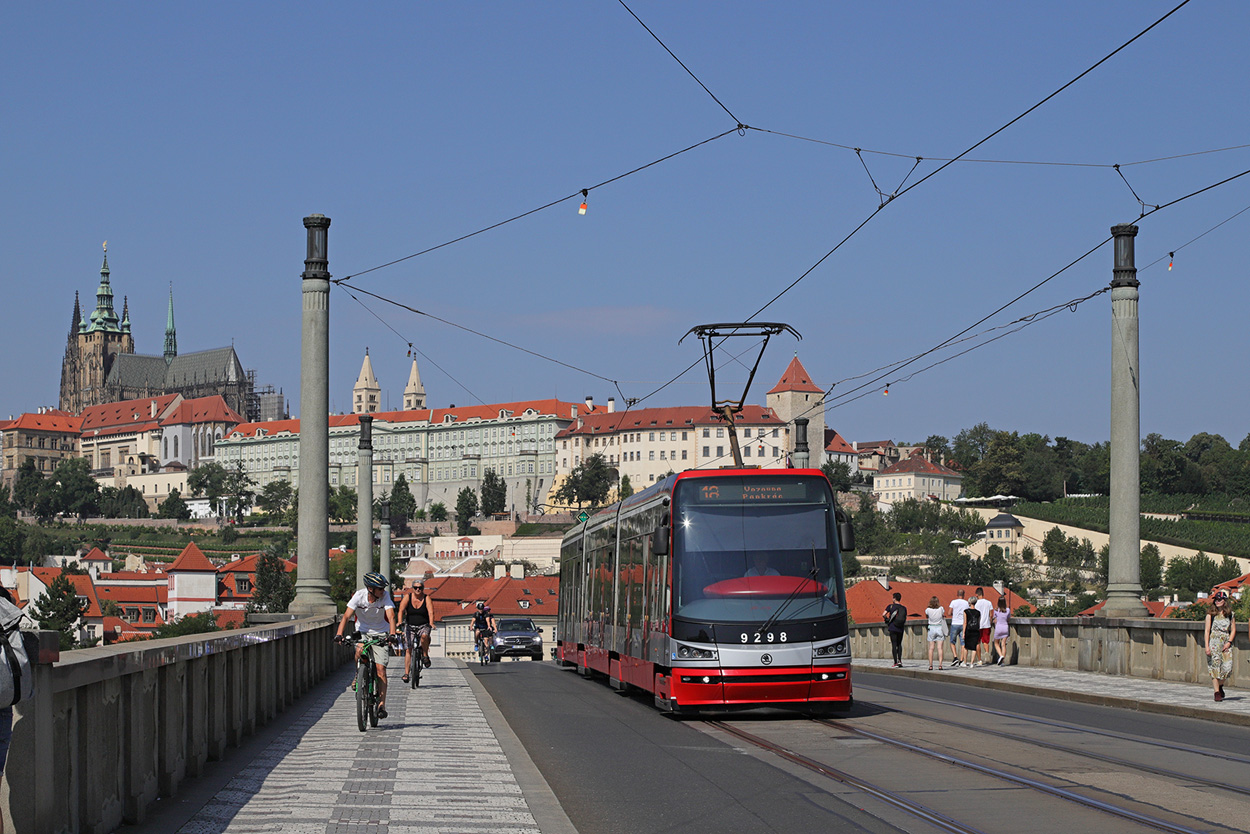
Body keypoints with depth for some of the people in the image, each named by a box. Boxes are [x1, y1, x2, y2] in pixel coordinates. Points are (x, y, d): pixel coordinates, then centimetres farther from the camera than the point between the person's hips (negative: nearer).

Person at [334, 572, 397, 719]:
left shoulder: (385, 596, -18)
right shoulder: (359, 596, -18)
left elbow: (391, 617, -28)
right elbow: (346, 616, -24)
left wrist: (392, 634, -45)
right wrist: (339, 634, -39)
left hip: (380, 634, 0)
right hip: (362, 632, 0)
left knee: (380, 668, -12)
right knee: (359, 651, -32)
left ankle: (382, 704, -8)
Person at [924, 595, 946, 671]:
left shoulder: (928, 610, -9)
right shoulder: (941, 609, -9)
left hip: (931, 628, 0)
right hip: (940, 628, 0)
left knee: (931, 648, 5)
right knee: (940, 647, -1)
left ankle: (930, 665, 3)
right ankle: (940, 665, -8)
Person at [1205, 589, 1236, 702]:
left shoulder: (1230, 614, 8)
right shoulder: (1211, 614, 1)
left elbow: (1233, 630, 10)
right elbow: (1207, 631, -1)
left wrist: (1229, 642, -5)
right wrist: (1207, 646, -9)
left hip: (1226, 643, 2)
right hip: (1214, 642, -2)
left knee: (1228, 666, -7)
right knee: (1215, 666, -6)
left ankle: (1220, 686, 21)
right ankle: (1217, 692, -2)